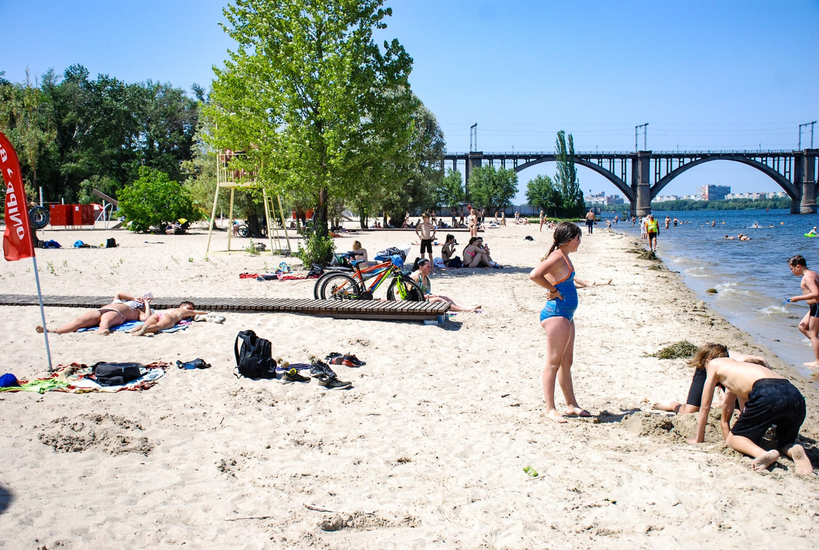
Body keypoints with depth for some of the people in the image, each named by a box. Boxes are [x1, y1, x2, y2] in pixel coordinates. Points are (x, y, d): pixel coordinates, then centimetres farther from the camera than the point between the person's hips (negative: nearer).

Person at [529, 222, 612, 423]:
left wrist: (586, 284, 34)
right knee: (553, 363, -5)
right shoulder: (557, 256, -17)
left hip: (565, 315, 11)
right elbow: (534, 275, -31)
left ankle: (571, 405, 27)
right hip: (556, 314, -11)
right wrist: (553, 290, -19)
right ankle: (550, 409, 1)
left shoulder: (564, 256, 14)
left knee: (566, 362, 17)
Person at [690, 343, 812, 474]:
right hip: (796, 396, 7)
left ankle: (763, 453, -18)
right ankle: (796, 452, -7)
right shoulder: (737, 368, 40)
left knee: (734, 438, 13)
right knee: (786, 444, 29)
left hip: (768, 395, -7)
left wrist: (698, 439, 35)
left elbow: (705, 407, 26)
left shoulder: (714, 364, 22)